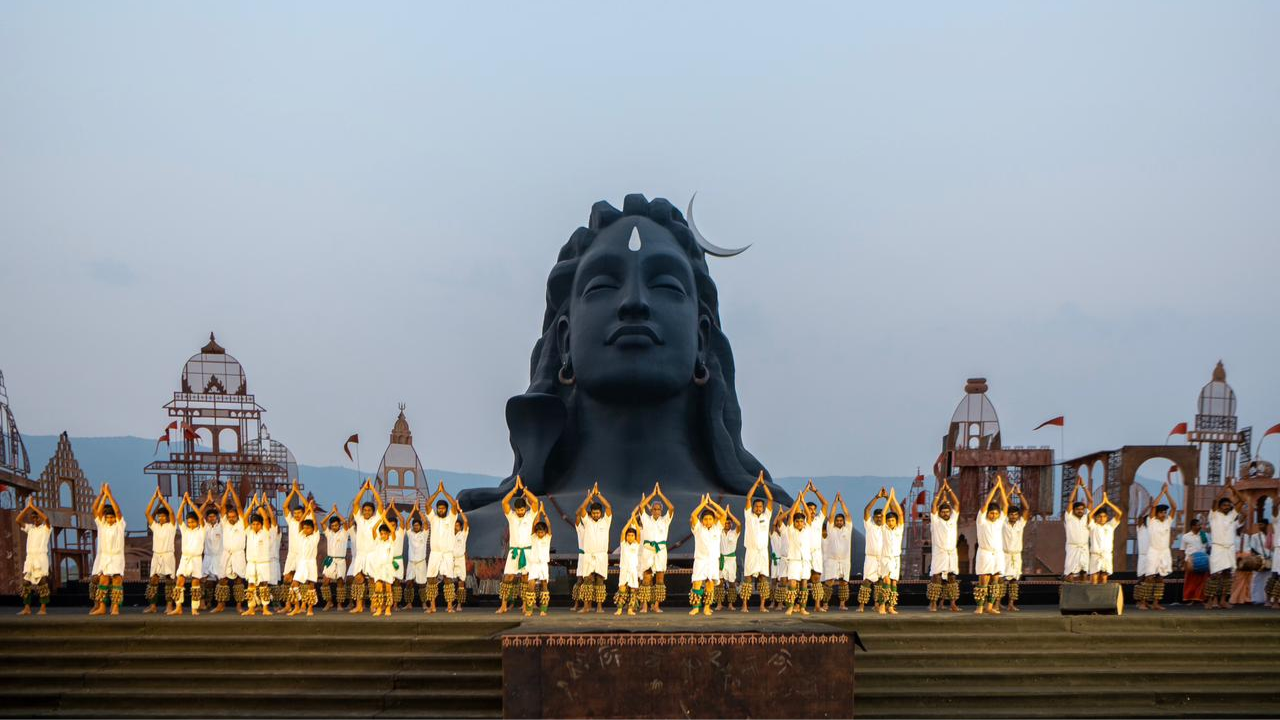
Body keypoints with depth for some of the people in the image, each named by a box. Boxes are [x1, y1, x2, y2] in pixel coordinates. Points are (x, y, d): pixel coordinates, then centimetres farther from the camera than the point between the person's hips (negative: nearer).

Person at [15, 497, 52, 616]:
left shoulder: (46, 528, 3)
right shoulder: (30, 528, 16)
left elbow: (46, 518, -18)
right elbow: (17, 520, 5)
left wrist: (33, 506, -13)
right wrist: (27, 507, -2)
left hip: (41, 557, -5)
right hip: (29, 558, 5)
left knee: (42, 583, -7)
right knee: (26, 583, 1)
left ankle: (43, 608, -7)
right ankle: (27, 608, 5)